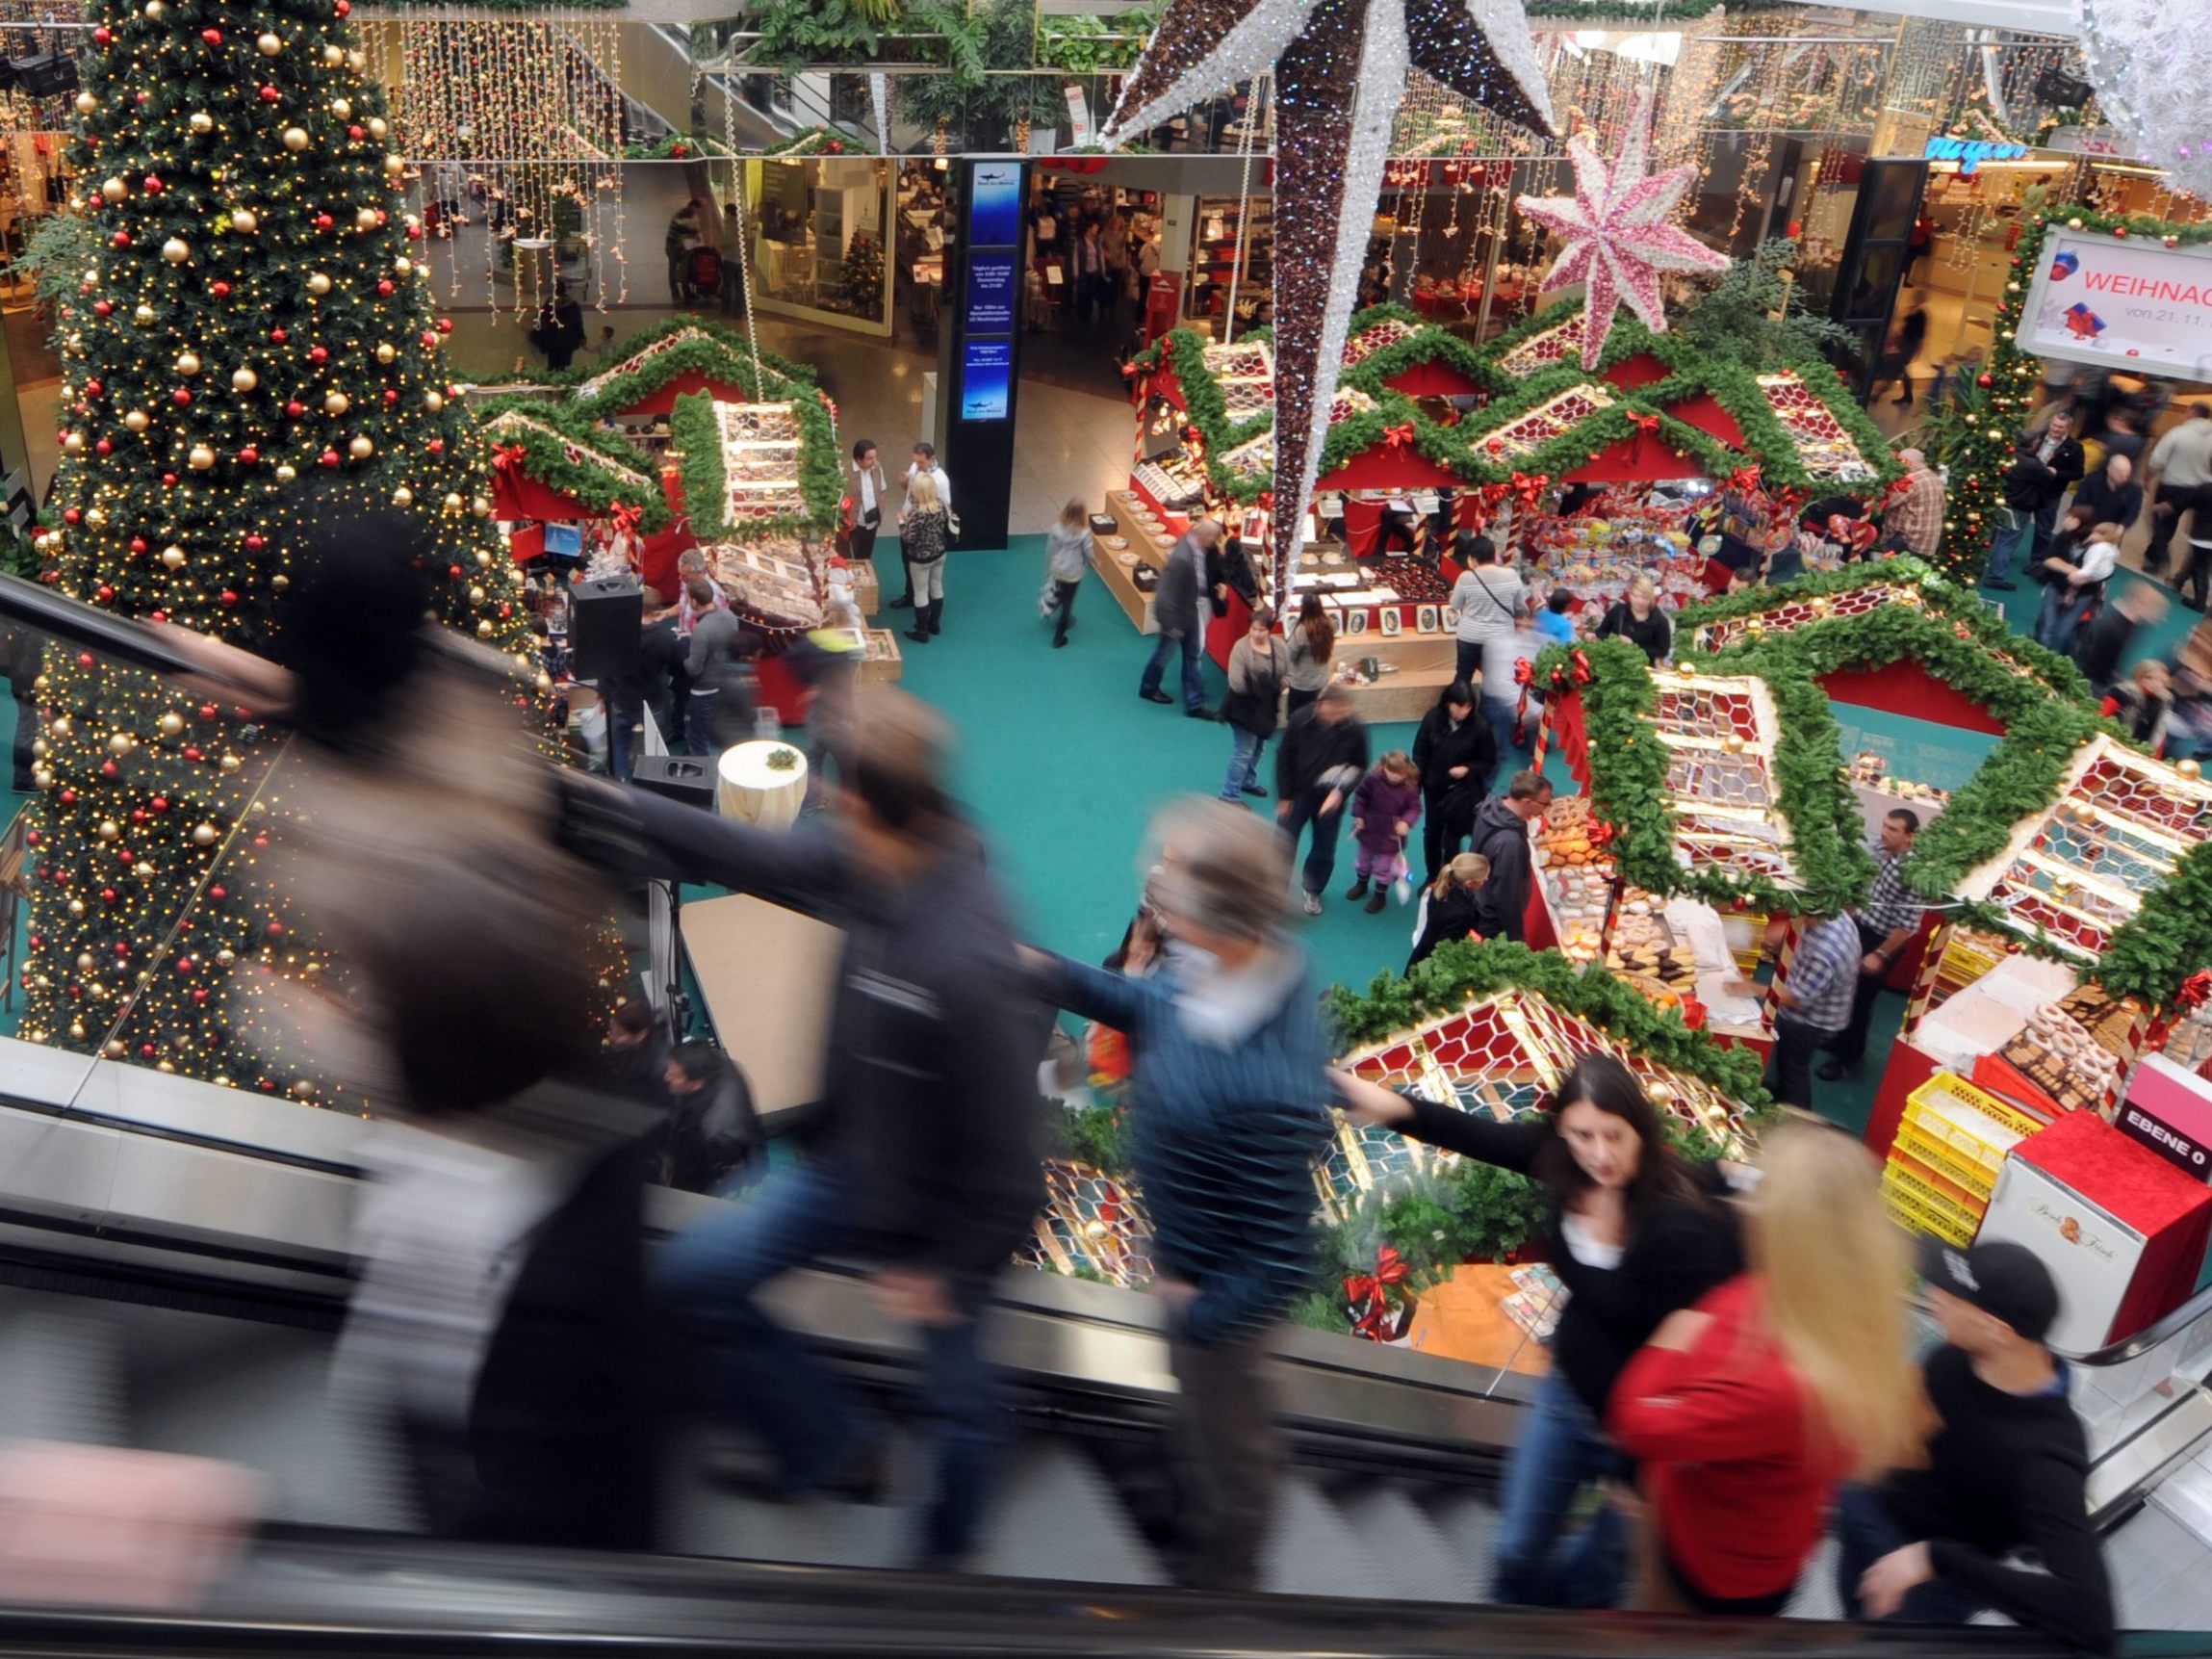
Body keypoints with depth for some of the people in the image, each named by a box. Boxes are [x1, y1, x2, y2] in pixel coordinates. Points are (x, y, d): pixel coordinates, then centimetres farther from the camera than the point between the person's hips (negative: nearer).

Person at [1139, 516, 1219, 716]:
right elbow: (1170, 593, -27)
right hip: (1175, 611, -8)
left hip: (1189, 609, 8)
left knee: (1192, 656, 12)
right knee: (1165, 652, 15)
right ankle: (1148, 688, 41)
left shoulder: (1198, 547, -9)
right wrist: (1172, 624, -21)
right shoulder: (1182, 558, -34)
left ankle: (1195, 703, 19)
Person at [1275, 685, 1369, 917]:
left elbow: (1360, 766, -7)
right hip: (1298, 793, -1)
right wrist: (1284, 796, -6)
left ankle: (1312, 891, 40)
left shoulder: (1355, 728, -21)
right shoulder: (1300, 720, -21)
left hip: (1331, 798, 1)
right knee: (1284, 844, 5)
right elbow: (1284, 758, -9)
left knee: (1324, 848, 15)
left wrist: (1341, 791, -22)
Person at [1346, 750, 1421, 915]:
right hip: (1369, 828, 2)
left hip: (1391, 835, -2)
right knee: (1363, 858, 24)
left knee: (1384, 867, 9)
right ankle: (1361, 884, 50)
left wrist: (1406, 822, -31)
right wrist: (1358, 815, -7)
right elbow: (1360, 795, -5)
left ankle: (1380, 895, 31)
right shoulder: (1373, 779, -19)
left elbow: (1415, 808, -13)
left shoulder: (1410, 788, -21)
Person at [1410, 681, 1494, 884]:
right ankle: (1431, 877, 39)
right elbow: (1420, 754, -4)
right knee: (1432, 833, 19)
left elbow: (1489, 762, -7)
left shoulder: (1480, 727, -20)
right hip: (1434, 788, 3)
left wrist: (1468, 769, -25)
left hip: (1463, 792, -3)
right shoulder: (1432, 719, -14)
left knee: (1452, 838, 4)